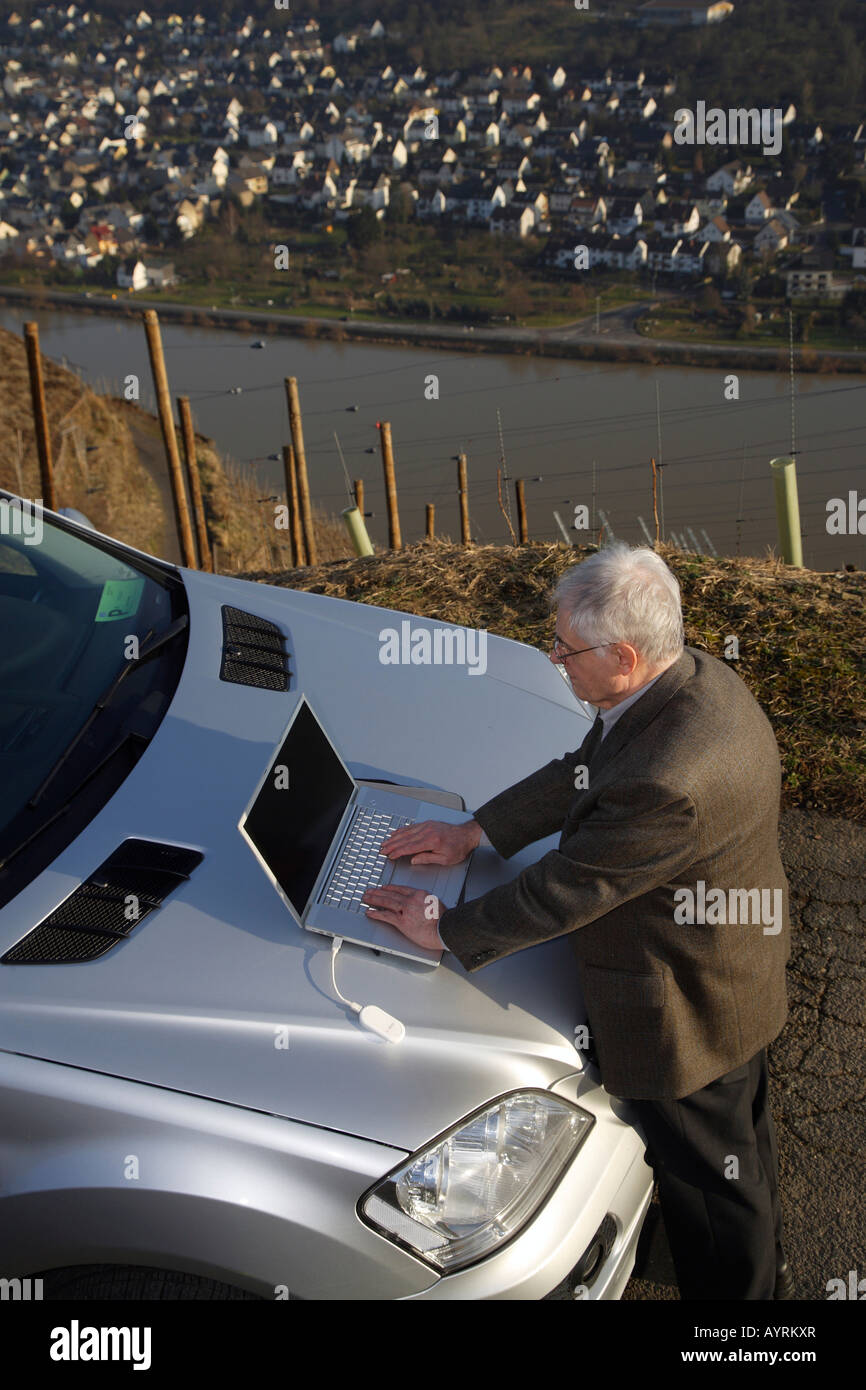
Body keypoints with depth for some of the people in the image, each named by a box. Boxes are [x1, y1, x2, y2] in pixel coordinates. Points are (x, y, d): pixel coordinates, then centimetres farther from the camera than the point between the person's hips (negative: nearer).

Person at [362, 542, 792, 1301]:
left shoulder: (665, 781, -41)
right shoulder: (697, 676, -10)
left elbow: (565, 890, -29)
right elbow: (579, 774, 1)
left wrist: (446, 928, -14)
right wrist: (473, 832, 4)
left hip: (687, 1015, -10)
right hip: (743, 967, 10)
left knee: (709, 1180, 17)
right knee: (743, 1139, 32)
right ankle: (767, 1271, 58)